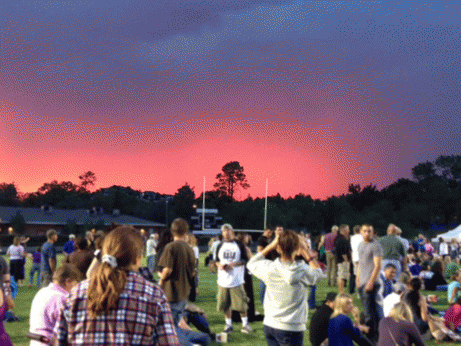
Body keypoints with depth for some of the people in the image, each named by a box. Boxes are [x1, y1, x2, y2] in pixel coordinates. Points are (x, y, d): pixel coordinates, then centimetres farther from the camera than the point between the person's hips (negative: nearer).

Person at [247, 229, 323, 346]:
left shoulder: (269, 268, -10)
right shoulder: (302, 270, -18)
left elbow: (251, 263, 13)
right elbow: (318, 272, 6)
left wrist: (271, 245, 8)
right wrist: (305, 250, 5)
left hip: (269, 324, 4)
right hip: (292, 328, -4)